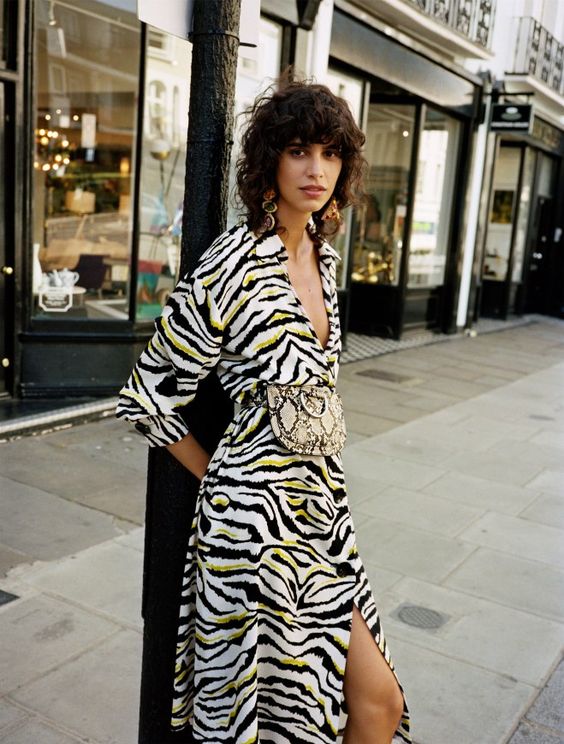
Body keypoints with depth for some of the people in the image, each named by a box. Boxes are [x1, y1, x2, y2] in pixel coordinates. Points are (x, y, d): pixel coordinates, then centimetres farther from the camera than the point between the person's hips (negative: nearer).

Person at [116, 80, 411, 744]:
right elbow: (147, 399, -11)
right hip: (256, 510, -8)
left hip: (318, 500, 8)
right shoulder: (235, 265, -17)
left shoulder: (322, 254, 8)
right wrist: (219, 477, -1)